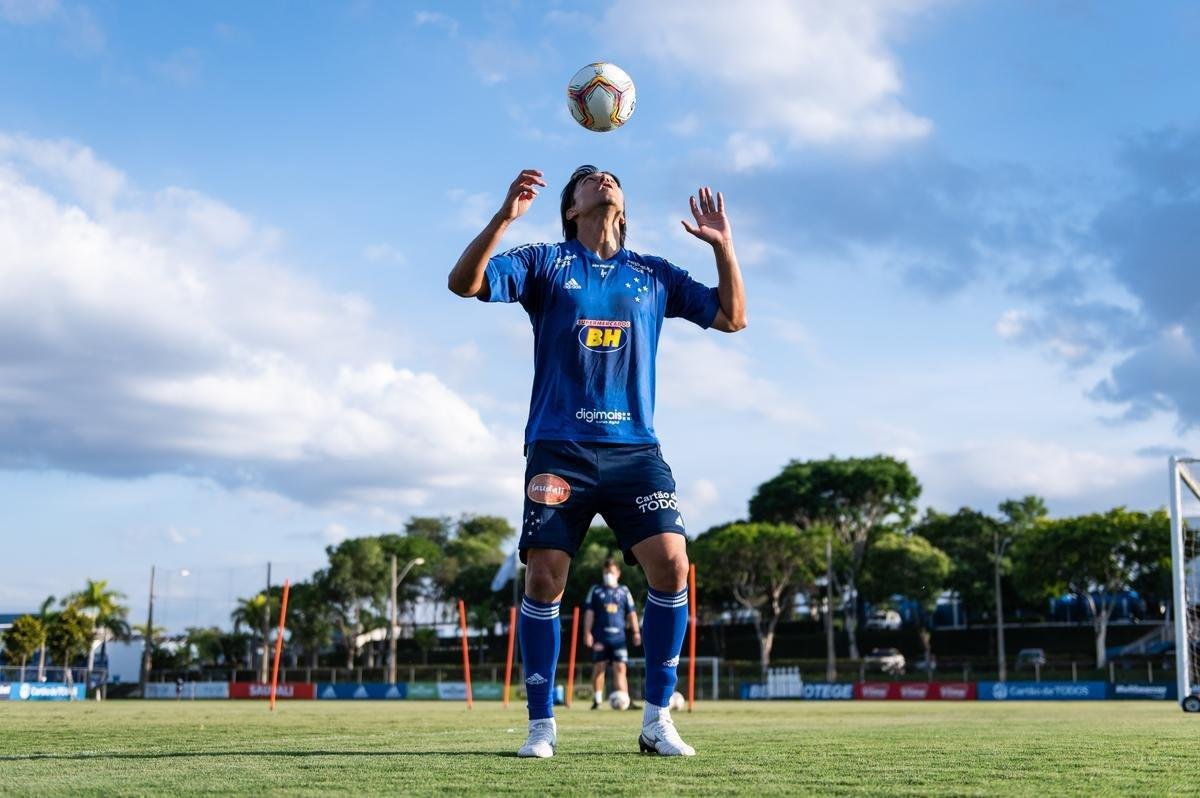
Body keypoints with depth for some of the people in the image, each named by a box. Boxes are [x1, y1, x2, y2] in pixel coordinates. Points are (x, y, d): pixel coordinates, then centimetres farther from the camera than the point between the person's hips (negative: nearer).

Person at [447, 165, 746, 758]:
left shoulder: (655, 275, 16)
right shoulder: (544, 263, 10)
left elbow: (732, 318, 19)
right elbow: (463, 282, -3)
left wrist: (723, 245, 8)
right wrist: (505, 215, -15)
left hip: (634, 448, 2)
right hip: (558, 449, -1)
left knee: (670, 564, -13)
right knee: (543, 577, -7)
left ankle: (657, 721, 0)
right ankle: (541, 725, 7)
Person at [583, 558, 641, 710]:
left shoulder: (624, 591, 13)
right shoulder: (596, 590, 9)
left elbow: (631, 613, 14)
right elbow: (589, 612, 5)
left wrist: (636, 632, 6)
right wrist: (587, 632, -3)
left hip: (618, 636, 1)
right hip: (600, 636, -1)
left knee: (620, 668, -7)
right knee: (600, 667, 1)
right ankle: (597, 700, 11)